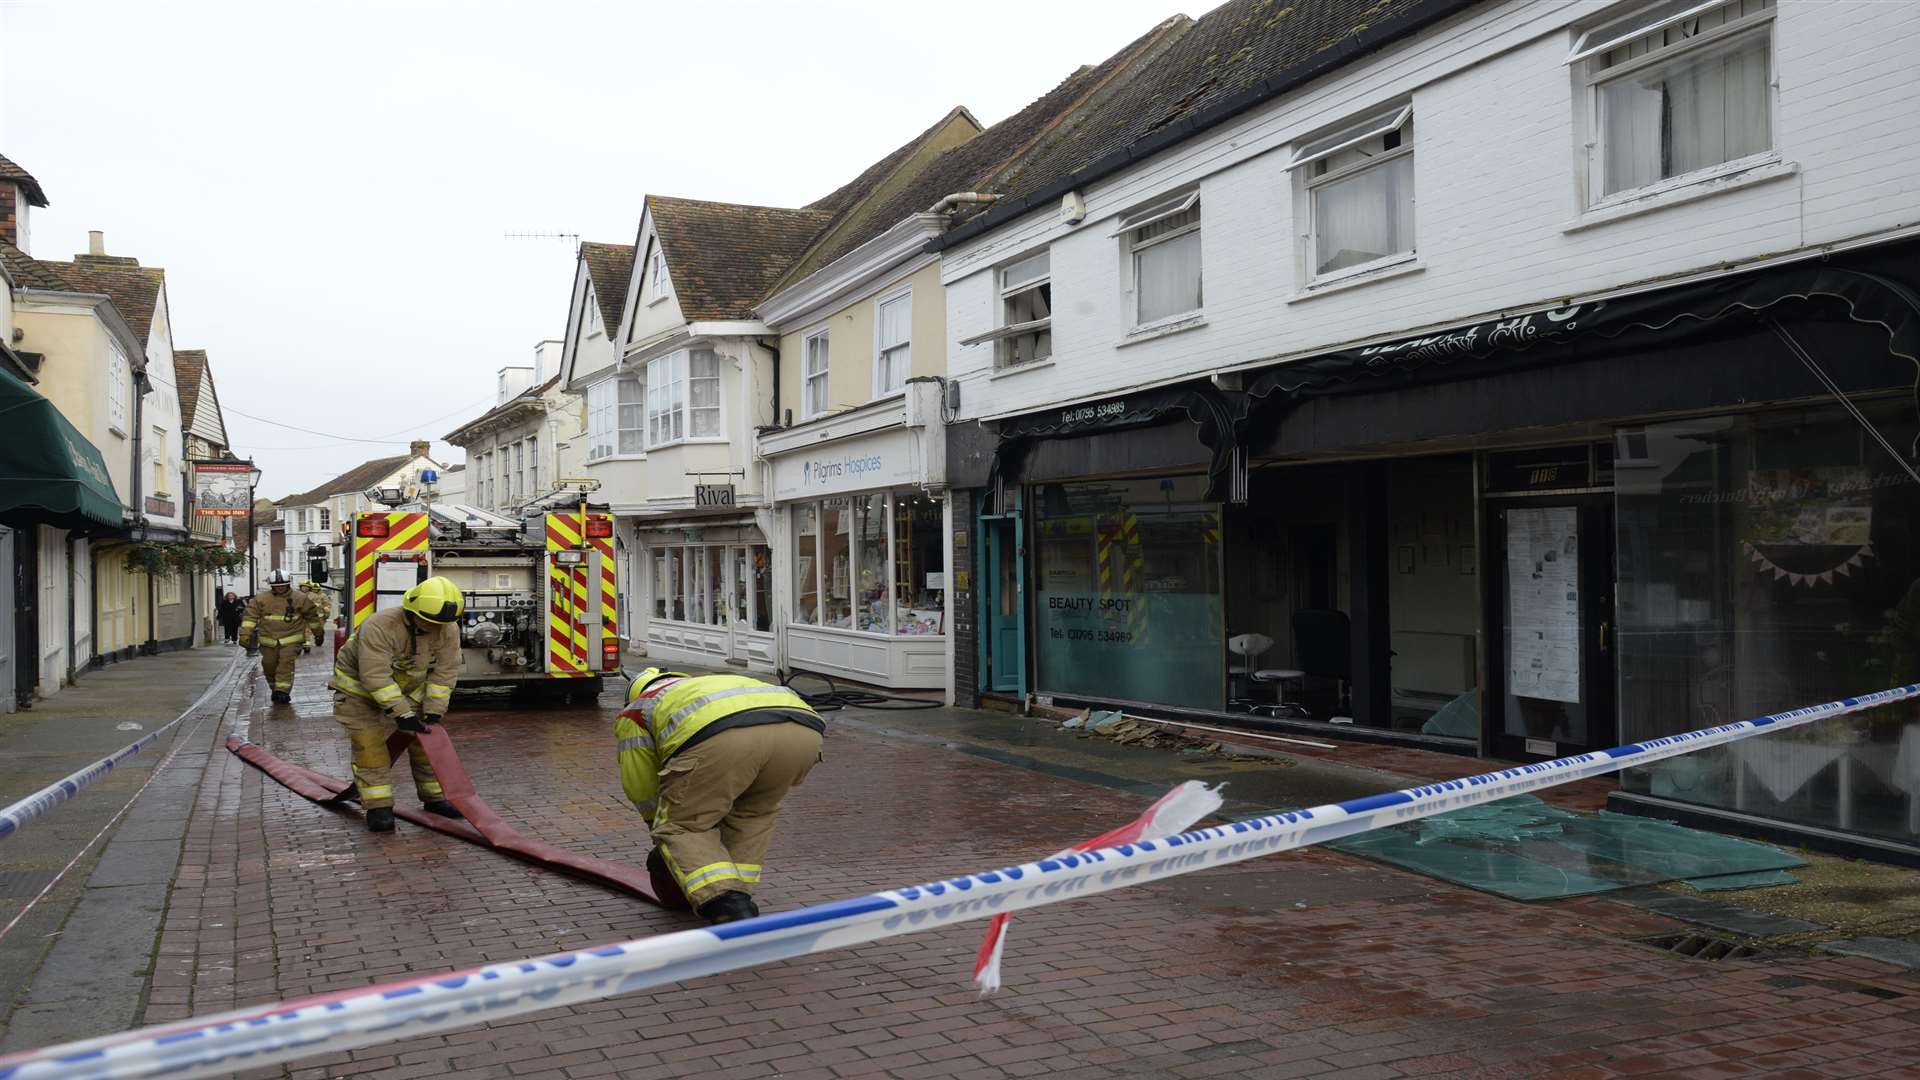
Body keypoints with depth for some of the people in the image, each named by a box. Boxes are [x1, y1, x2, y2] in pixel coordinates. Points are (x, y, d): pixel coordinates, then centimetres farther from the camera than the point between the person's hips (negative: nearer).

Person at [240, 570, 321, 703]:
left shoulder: (300, 599, 1)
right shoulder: (260, 600, 1)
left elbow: (312, 616, 11)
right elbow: (250, 616, -1)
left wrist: (318, 632, 18)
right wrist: (245, 633, -11)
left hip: (291, 640, -3)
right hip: (269, 640, 3)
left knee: (286, 664, -16)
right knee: (269, 665, 9)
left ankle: (283, 691, -16)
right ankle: (275, 688, 29)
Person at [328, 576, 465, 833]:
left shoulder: (448, 630, -20)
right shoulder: (380, 626, -36)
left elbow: (445, 672, -15)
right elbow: (376, 676, -38)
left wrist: (433, 712, -20)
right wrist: (402, 714, -38)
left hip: (407, 690, 5)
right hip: (360, 689, -5)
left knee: (424, 741, 1)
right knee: (370, 746, -13)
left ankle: (434, 797, 13)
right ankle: (378, 807, -9)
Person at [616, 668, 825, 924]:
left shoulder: (634, 713, 35)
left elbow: (642, 790, 36)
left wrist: (666, 838, 52)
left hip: (723, 737, -5)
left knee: (681, 827, 14)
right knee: (756, 811, 32)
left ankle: (730, 911, -4)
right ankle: (736, 898, 23)